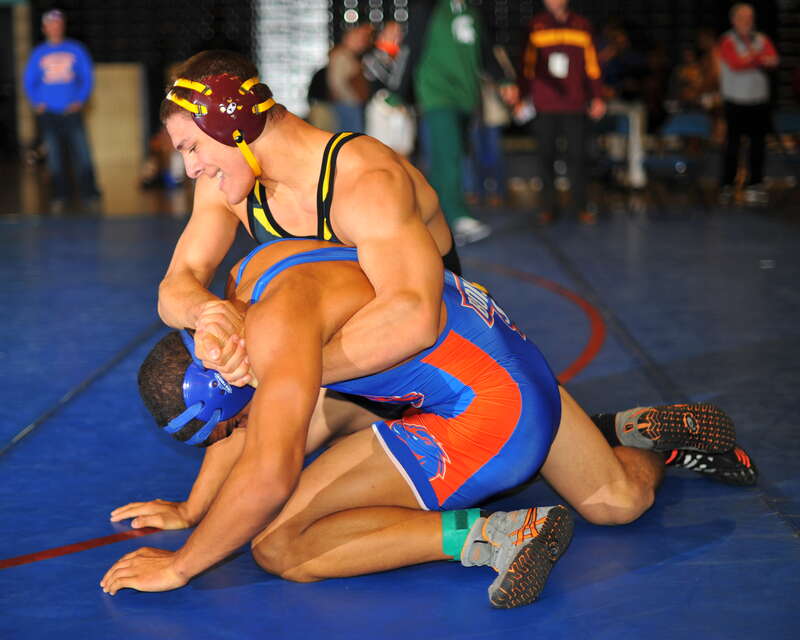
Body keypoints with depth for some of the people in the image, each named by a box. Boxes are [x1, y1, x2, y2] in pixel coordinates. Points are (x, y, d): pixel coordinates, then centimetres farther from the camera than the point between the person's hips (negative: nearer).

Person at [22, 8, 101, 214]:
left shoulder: (76, 50, 5)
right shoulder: (38, 54, 7)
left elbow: (87, 77, 6)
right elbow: (29, 81, 12)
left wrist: (80, 100, -6)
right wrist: (37, 103, -3)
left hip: (72, 112, -1)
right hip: (48, 113, 1)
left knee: (82, 154, -9)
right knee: (54, 157, 3)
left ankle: (89, 195, -7)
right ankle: (59, 196, 11)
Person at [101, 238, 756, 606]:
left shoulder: (279, 327, -25)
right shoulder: (248, 279, 5)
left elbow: (268, 478, -30)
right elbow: (241, 412, 19)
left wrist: (180, 565, -20)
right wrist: (191, 509, 22)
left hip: (490, 416, -11)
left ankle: (494, 534, -18)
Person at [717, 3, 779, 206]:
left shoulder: (762, 40, 11)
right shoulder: (727, 42, -2)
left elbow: (773, 60, -5)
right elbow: (735, 64, -17)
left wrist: (749, 58, -14)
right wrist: (759, 59, -5)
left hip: (759, 100, 4)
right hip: (735, 101, -4)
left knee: (758, 143, 3)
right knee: (732, 143, -3)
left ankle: (755, 184, 11)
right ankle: (727, 186, 3)